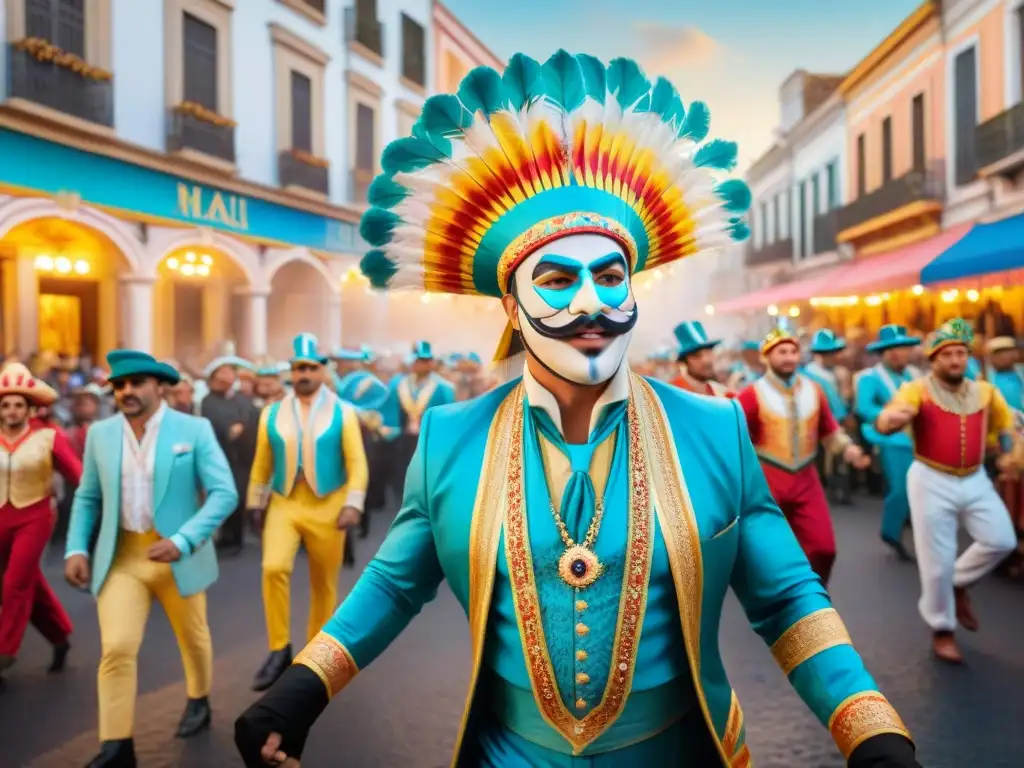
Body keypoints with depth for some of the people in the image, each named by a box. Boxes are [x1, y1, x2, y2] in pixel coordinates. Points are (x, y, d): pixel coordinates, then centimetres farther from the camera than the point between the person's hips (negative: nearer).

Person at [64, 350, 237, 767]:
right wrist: (76, 548, -2)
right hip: (119, 557, 2)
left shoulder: (194, 430, -9)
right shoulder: (100, 433, 2)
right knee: (116, 648, -7)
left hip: (179, 556, -1)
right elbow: (87, 497, 10)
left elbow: (224, 493, -14)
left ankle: (199, 701, 44)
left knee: (193, 637, 17)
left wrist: (183, 541, -24)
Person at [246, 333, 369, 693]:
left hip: (327, 507, -1)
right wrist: (256, 505, 12)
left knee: (324, 584, 7)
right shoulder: (272, 414, 4)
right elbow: (261, 465, 10)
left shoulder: (342, 413, -2)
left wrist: (353, 504, -14)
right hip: (283, 505, 1)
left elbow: (357, 463, -5)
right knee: (274, 568, -21)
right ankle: (279, 649, -4)